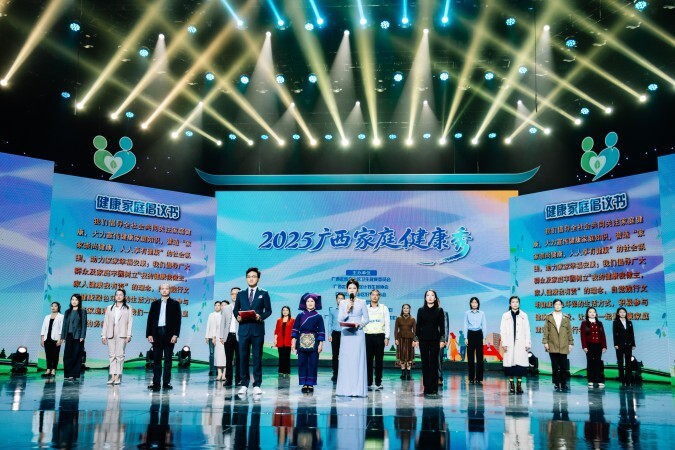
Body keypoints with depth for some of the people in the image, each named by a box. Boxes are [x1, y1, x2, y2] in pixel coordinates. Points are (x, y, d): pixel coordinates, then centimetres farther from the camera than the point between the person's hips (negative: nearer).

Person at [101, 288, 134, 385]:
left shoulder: (128, 309, 8)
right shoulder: (109, 308, 16)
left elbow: (130, 322, 1)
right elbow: (105, 322, 12)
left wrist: (128, 335, -8)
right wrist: (103, 335, 5)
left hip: (122, 334, -3)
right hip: (111, 334, 3)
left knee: (120, 355, -5)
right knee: (112, 355, 2)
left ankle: (117, 376, -4)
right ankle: (112, 376, 2)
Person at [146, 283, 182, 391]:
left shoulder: (175, 304, 6)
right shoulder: (154, 304, 13)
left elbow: (178, 320, 0)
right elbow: (150, 319, 9)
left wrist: (175, 335, -9)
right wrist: (149, 334, -1)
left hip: (169, 334, -2)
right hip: (157, 333, 2)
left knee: (168, 359, 1)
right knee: (156, 360, 3)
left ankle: (166, 382, 4)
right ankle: (156, 382, 6)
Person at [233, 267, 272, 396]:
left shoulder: (264, 294, 8)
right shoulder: (241, 294, 14)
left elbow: (268, 310, 5)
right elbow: (235, 309, 15)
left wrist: (261, 316, -14)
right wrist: (237, 316, -6)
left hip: (258, 329, -2)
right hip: (243, 329, 2)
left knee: (257, 357, 0)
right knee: (243, 357, 2)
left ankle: (257, 385, 6)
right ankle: (244, 385, 9)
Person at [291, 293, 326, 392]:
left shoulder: (318, 317, 3)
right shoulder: (300, 316, 6)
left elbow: (321, 331, 2)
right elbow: (295, 329, 5)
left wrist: (320, 344, -4)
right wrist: (293, 342, -1)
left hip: (314, 343, -1)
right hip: (302, 342, 1)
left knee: (313, 364, 0)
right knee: (302, 363, 2)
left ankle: (310, 384, 8)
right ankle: (304, 384, 10)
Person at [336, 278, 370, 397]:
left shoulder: (362, 303, 4)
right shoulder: (343, 303, 9)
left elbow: (366, 319, 5)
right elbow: (340, 319, 2)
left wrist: (359, 324, -13)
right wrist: (347, 310, -12)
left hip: (358, 334, -2)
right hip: (346, 334, 2)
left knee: (358, 360, -4)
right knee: (345, 360, 1)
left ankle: (358, 389, 0)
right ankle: (345, 388, 7)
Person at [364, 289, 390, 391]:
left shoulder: (384, 308, 8)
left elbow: (387, 324, 5)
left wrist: (387, 337, -3)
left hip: (380, 336, 0)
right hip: (368, 336, 0)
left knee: (379, 360, 1)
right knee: (368, 360, -1)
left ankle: (378, 383, 7)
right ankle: (369, 383, 4)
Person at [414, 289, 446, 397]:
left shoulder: (439, 310, 3)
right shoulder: (421, 310, 6)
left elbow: (442, 326, 1)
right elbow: (418, 325, 7)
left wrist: (442, 340, -4)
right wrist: (416, 339, 2)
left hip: (435, 340, -1)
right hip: (423, 340, 2)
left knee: (434, 364, -2)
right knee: (425, 364, 4)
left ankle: (433, 389, 1)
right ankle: (427, 389, 9)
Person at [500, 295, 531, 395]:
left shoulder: (524, 315, 7)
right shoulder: (505, 316, 5)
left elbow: (527, 331, 5)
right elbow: (502, 330, 3)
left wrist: (527, 344, -1)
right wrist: (504, 343, -4)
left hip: (521, 344, 0)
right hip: (510, 344, 0)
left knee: (520, 363, -5)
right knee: (510, 363, -1)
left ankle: (519, 385, 2)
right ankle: (511, 385, 8)